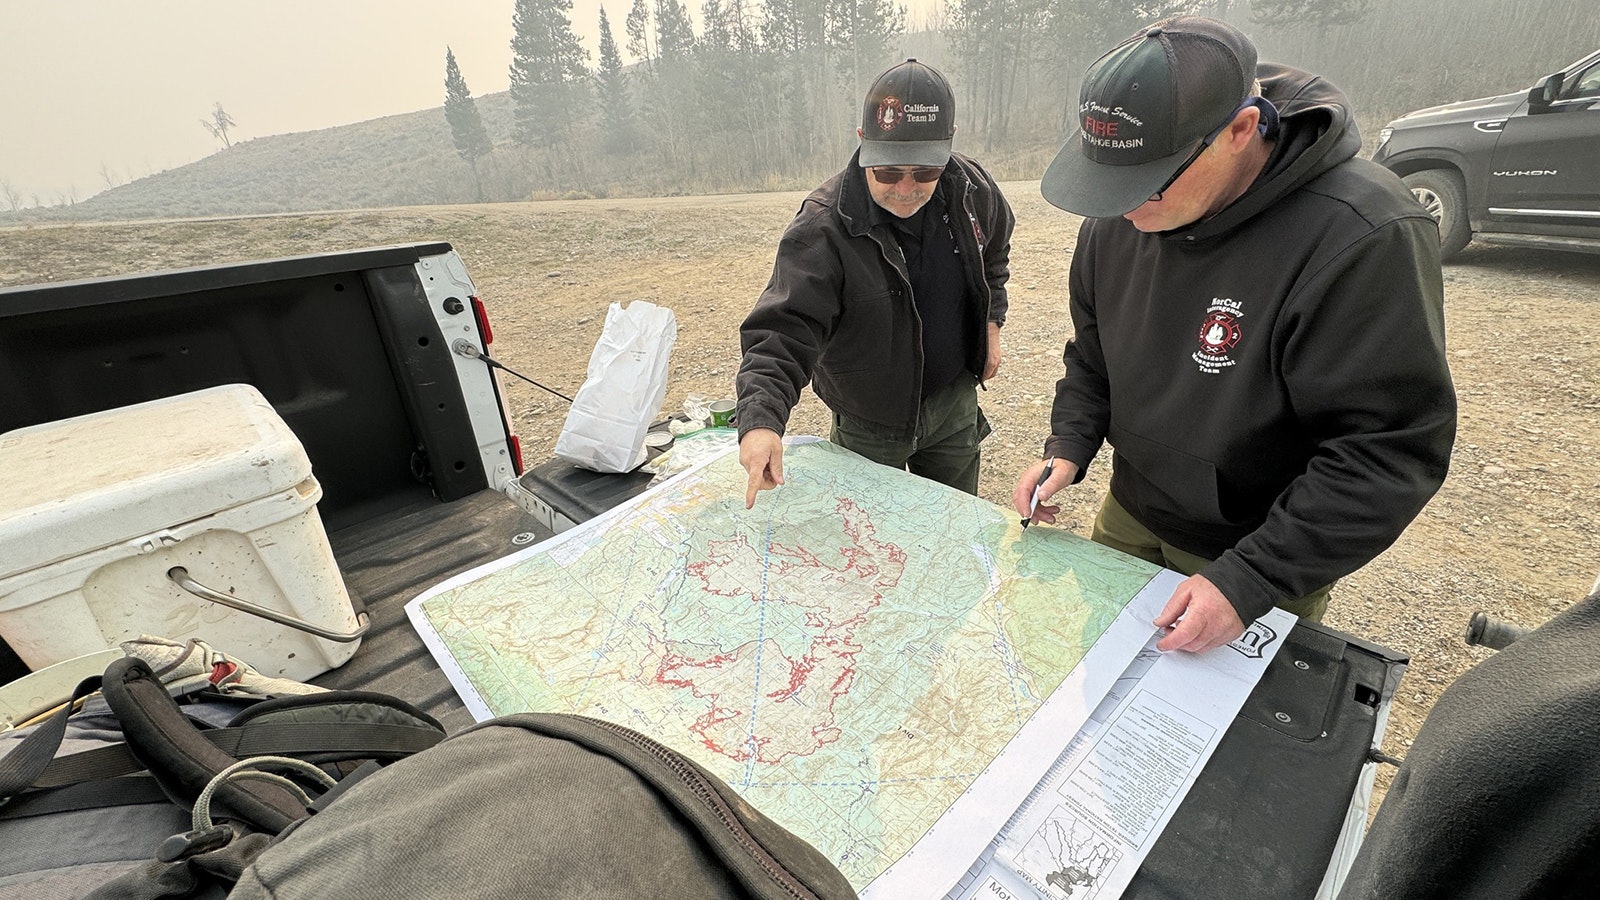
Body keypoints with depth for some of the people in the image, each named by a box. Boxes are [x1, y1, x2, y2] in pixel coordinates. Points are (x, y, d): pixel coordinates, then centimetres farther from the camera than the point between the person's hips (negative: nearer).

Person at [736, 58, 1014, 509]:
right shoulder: (823, 227, -26)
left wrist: (991, 321, 7)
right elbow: (782, 331, -33)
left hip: (955, 404, 5)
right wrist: (761, 419, -47)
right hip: (869, 426, -4)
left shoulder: (973, 190, -9)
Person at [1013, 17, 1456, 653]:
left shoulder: (1362, 239, -28)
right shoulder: (1117, 220, -9)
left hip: (1265, 557, -5)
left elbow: (1389, 451, -26)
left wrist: (1250, 583, -30)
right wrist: (1068, 449, -11)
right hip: (1129, 519, 5)